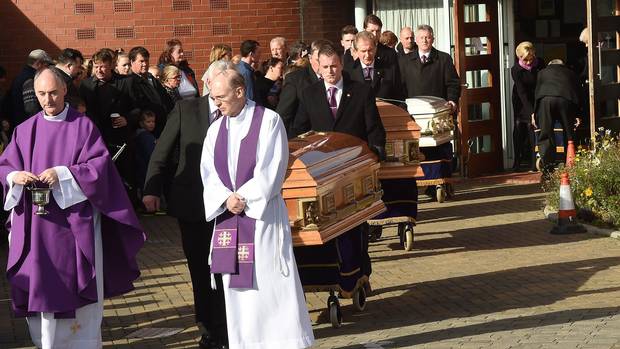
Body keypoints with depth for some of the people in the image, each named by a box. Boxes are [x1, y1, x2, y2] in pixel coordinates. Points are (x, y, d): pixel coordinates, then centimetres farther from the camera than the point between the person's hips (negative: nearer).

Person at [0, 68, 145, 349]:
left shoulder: (83, 126, 0)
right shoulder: (25, 130, 8)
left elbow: (100, 165, -7)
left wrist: (63, 174, -19)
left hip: (75, 222, -3)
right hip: (36, 225, 3)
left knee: (77, 289, 1)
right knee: (41, 287, 4)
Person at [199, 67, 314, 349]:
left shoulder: (269, 121, -6)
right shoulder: (216, 129, 11)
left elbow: (272, 168, -10)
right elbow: (208, 171, 5)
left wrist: (243, 198, -12)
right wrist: (226, 199, -12)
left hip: (263, 214, -5)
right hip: (228, 215, 5)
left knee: (270, 282, -5)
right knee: (237, 284, 6)